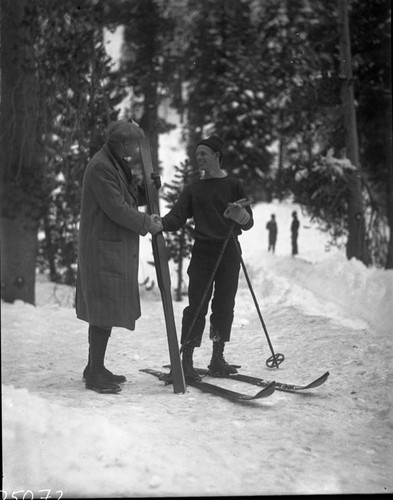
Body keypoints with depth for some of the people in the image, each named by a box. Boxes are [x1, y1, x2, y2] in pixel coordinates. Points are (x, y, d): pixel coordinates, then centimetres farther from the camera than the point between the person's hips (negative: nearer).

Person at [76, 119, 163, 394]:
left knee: (105, 312, 14)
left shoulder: (118, 165, 17)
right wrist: (147, 223, -10)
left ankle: (95, 368, 22)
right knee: (104, 311, -8)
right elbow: (116, 208, -19)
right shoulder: (100, 167, -16)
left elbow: (129, 199, 20)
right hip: (103, 247, -10)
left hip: (119, 248, 10)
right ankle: (95, 374, -2)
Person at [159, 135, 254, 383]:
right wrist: (160, 223, -18)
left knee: (224, 306, 5)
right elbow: (177, 218, 2)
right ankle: (186, 361, -4)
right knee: (197, 306, -6)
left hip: (229, 253, 0)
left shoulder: (233, 185, 7)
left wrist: (239, 214, -19)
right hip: (202, 252, 0)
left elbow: (248, 223, 4)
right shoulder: (193, 189, 12)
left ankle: (217, 359, 16)